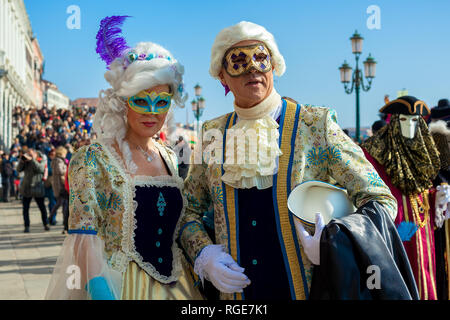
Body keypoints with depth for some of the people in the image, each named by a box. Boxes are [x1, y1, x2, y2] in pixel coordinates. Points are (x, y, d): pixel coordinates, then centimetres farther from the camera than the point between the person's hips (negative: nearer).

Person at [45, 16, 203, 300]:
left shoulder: (171, 159, 7)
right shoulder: (94, 158, -9)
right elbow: (84, 235, -16)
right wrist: (100, 291, -28)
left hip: (173, 284, 5)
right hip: (116, 285, -5)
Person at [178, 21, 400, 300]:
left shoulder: (316, 125, -7)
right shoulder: (212, 135, 1)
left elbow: (380, 200, -6)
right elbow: (190, 210, 12)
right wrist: (203, 255, -7)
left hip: (309, 290, -2)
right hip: (235, 291, 3)